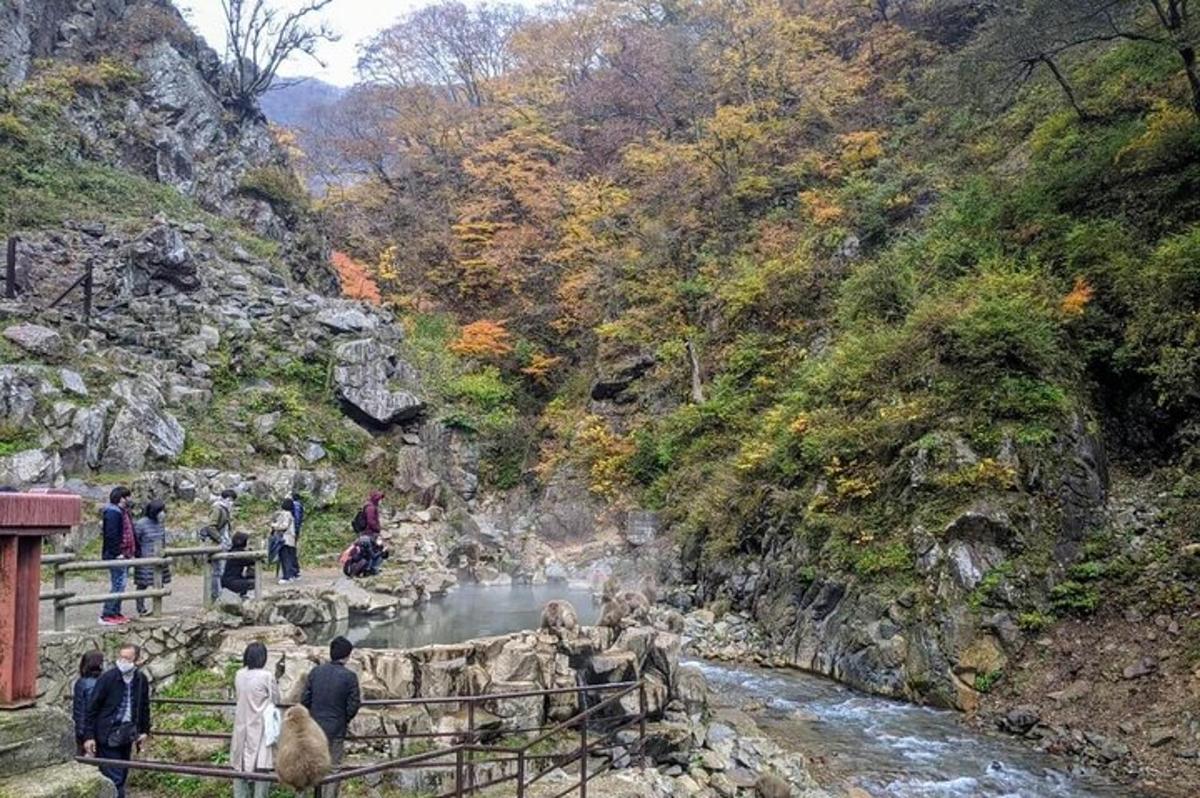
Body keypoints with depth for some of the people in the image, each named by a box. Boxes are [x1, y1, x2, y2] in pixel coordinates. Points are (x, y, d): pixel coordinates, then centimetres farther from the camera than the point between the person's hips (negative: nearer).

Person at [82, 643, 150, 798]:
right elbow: (92, 708, -8)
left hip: (127, 736, 5)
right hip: (108, 736, -5)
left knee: (121, 776, 11)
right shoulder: (107, 678, -12)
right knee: (114, 778, -8)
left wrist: (144, 730, 12)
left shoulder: (141, 680, 1)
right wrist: (88, 736, -11)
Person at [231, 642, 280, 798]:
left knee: (240, 767, 15)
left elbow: (238, 694, 13)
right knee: (261, 767, 2)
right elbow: (276, 700, -4)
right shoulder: (267, 676, -16)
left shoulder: (239, 675, -1)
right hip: (260, 728, -5)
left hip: (242, 726, 5)